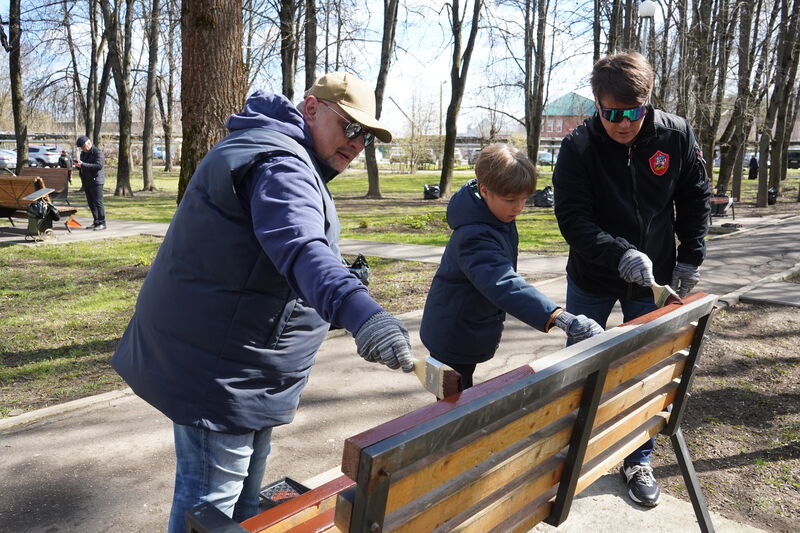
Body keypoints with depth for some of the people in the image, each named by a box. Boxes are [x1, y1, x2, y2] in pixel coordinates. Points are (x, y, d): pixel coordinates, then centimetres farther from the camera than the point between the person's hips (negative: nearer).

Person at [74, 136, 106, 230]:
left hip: (96, 181, -9)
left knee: (98, 202, -9)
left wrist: (83, 165, -25)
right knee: (91, 203, 10)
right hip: (86, 182, 9)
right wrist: (78, 165, 0)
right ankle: (96, 222, 16)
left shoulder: (98, 152, -10)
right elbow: (81, 166, 25)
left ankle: (101, 223, -7)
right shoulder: (83, 153, 18)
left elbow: (99, 165, -23)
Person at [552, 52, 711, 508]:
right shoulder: (578, 147, -17)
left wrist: (691, 258, 0)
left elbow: (695, 199, 2)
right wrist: (621, 254, -34)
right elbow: (573, 218, -22)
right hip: (592, 278, -1)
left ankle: (639, 460, 27)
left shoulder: (677, 135, -11)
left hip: (654, 279, 1)